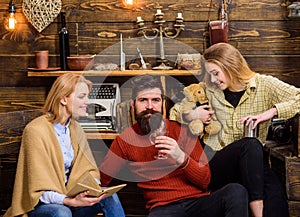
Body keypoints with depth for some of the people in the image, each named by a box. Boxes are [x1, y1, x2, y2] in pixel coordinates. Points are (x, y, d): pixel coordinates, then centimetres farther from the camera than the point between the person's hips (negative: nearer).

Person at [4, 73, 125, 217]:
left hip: (68, 197, 6)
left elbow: (89, 170, 9)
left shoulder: (75, 128, 8)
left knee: (110, 197, -18)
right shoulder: (36, 130, -15)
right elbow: (39, 189, -17)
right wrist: (71, 202, -32)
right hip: (41, 204, -6)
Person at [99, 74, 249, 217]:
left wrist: (181, 158, -13)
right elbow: (101, 179, 12)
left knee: (236, 191, -30)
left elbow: (205, 180, 4)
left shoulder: (182, 130, 8)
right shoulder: (125, 139, 10)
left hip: (198, 201, 2)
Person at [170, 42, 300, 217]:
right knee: (250, 144, -34)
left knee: (274, 188, -36)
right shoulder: (210, 91, 12)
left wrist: (271, 112, -18)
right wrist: (191, 115, -1)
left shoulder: (264, 85, 5)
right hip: (214, 162, 1)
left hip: (251, 161, -1)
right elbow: (175, 112, 21)